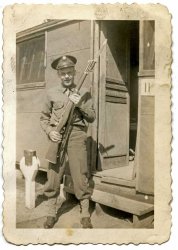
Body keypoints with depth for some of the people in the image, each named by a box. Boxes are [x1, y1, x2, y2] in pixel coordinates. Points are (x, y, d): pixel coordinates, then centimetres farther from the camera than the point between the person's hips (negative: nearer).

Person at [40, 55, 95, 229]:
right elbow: (44, 117, 14)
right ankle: (51, 213, 20)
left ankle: (85, 214, 15)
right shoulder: (51, 93, 10)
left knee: (80, 175, 0)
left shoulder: (83, 92, 8)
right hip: (57, 136, 1)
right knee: (53, 175, 3)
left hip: (76, 135, -1)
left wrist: (80, 104, -9)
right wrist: (49, 131, -4)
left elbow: (91, 117, 7)